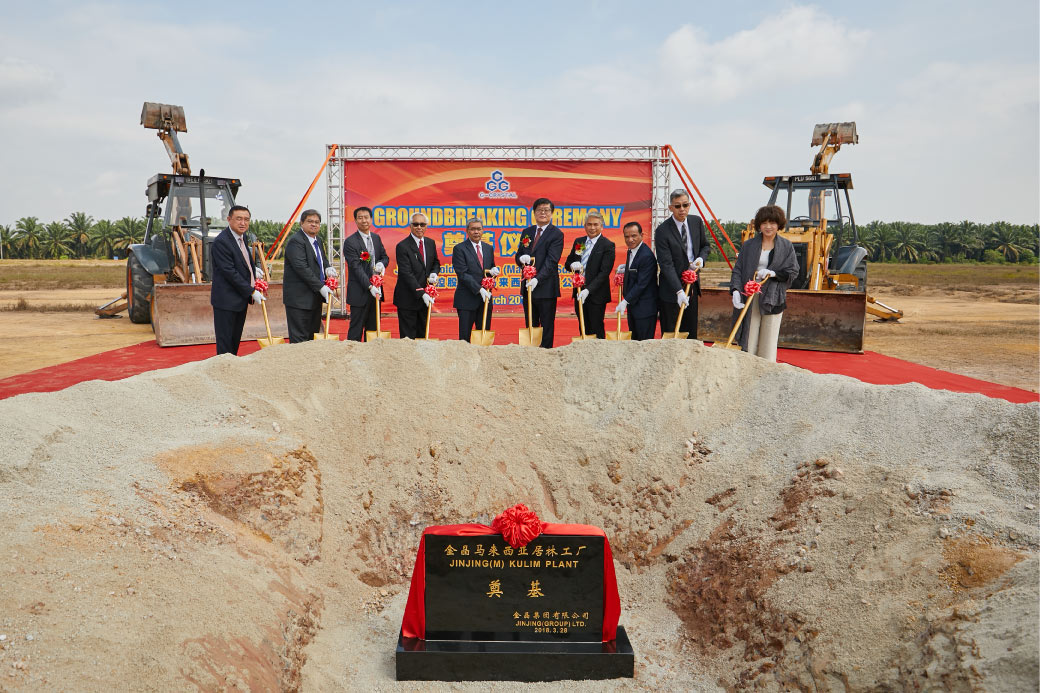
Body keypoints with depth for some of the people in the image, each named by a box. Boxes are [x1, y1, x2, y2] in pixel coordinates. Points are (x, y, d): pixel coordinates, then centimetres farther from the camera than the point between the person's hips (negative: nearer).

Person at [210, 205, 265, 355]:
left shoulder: (242, 236, 9)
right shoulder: (221, 242, -19)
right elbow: (230, 272, -22)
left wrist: (253, 269, 12)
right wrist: (251, 291, -20)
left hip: (241, 299, 9)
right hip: (226, 300, -9)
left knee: (236, 340, 16)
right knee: (225, 344, -1)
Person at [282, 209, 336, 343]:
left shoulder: (317, 241, 15)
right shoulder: (295, 241, -13)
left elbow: (322, 259, 27)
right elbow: (301, 268, -21)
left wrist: (327, 267, 2)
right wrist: (321, 287, -21)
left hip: (315, 298, 9)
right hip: (299, 298, -9)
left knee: (313, 336, 12)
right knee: (299, 338, -5)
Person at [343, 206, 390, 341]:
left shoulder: (376, 238, 11)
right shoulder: (350, 242, -10)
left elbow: (385, 257, 18)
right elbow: (356, 268, -16)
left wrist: (381, 264, -7)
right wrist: (370, 287, -25)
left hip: (376, 290, 6)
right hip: (360, 292, -6)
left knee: (373, 328, 13)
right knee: (356, 330, -1)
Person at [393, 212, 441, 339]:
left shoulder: (431, 243, 7)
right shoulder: (402, 246, -13)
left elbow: (436, 262, 21)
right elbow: (406, 274, -19)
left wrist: (434, 273, -3)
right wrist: (422, 294, -24)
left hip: (426, 297, 6)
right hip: (408, 299, -6)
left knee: (423, 334, 13)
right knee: (408, 336, 1)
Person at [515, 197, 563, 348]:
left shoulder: (556, 234, -6)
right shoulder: (527, 232, 13)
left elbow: (551, 261, -16)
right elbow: (518, 256, 14)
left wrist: (538, 279, -27)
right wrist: (521, 258, -11)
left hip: (546, 288, -6)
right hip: (528, 286, 6)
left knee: (547, 326, 2)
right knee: (530, 326, 13)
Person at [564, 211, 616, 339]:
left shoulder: (607, 245, -8)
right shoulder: (579, 242, 10)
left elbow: (604, 272, -15)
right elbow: (568, 262, 16)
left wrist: (588, 290, -23)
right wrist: (572, 265, -10)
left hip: (596, 295, -5)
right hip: (579, 294, 6)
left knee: (597, 332, -1)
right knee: (583, 331, 11)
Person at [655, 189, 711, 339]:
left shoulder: (697, 221, 3)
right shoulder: (662, 231, -15)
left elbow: (705, 246, 18)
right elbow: (666, 264, -21)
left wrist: (701, 259, -7)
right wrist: (679, 291, -29)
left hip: (692, 286, 5)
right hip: (672, 288, -5)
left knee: (691, 332, 12)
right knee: (670, 334, 1)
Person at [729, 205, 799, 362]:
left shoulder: (787, 246, 6)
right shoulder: (748, 245, 6)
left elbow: (793, 271, 3)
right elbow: (738, 269, 2)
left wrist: (773, 273, -14)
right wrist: (735, 290, -14)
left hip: (773, 297, 0)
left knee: (769, 341, 3)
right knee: (749, 338, 0)